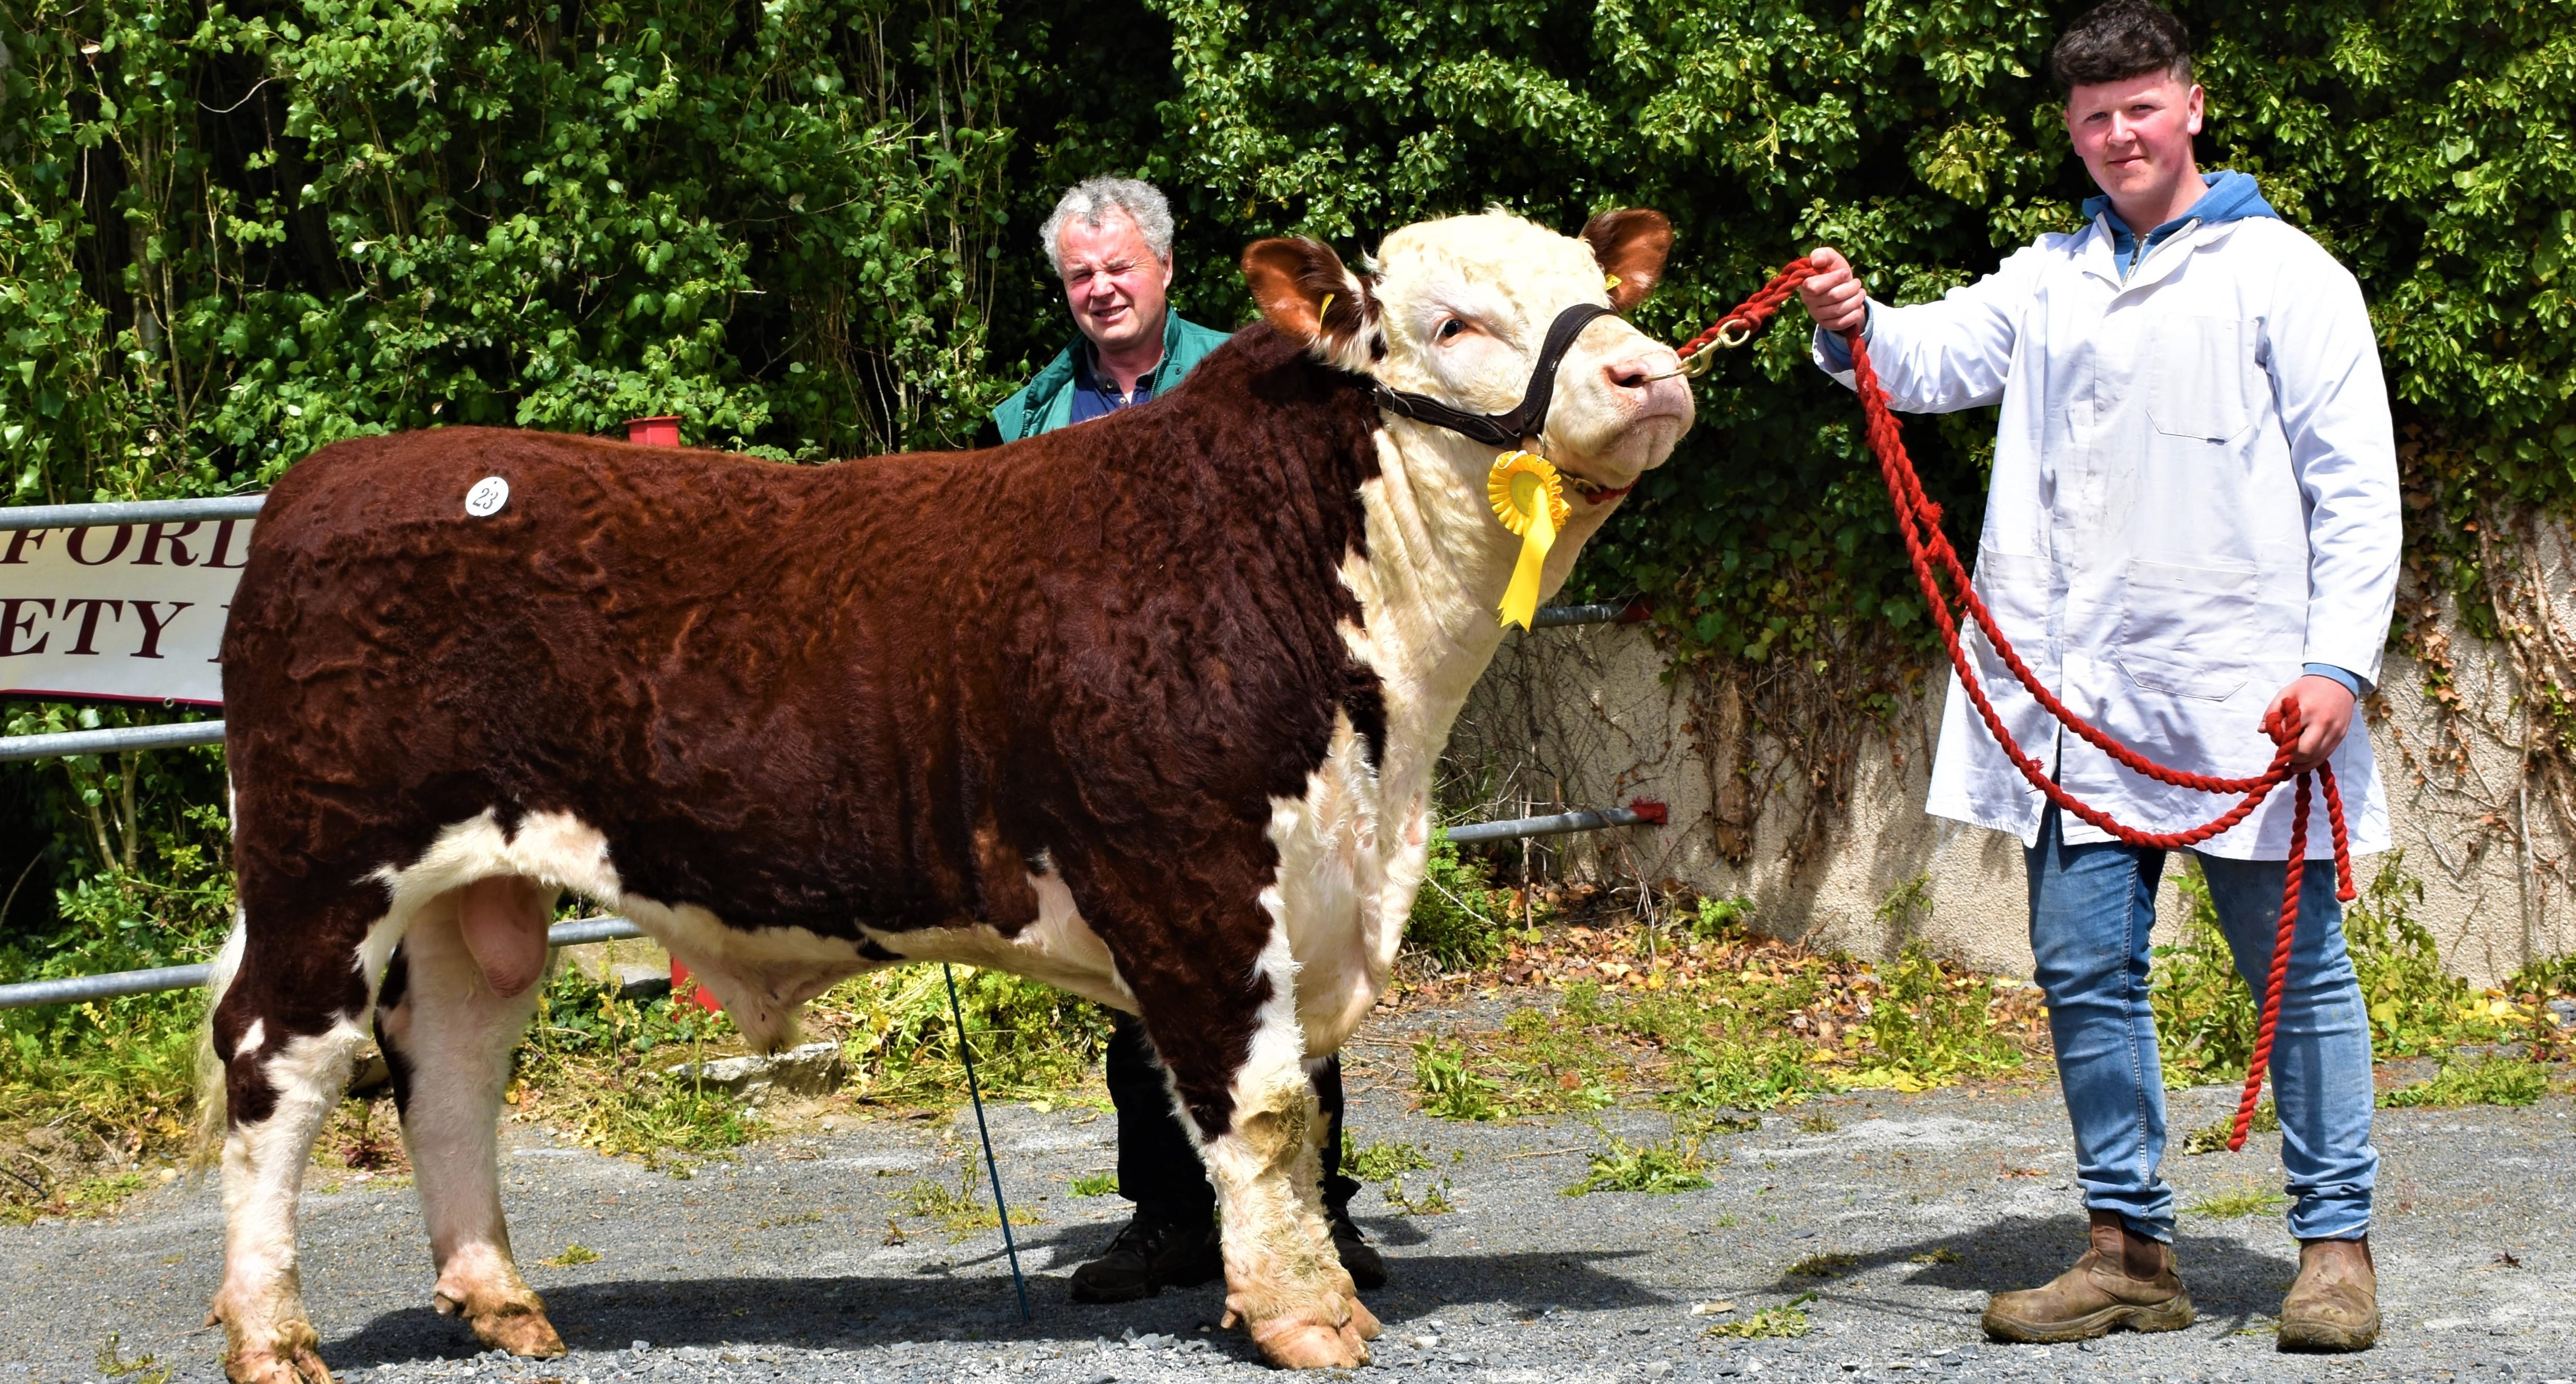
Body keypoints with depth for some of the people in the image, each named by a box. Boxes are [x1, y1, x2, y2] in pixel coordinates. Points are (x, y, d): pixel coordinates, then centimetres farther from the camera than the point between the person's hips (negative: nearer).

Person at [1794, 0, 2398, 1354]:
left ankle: (2335, 1243, 10)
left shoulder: (2282, 275, 2)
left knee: (2295, 965, 1)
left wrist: (2339, 659, -10)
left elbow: (2355, 488, -1)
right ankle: (2130, 1250, 15)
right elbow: (1940, 355, 3)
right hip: (2083, 692, 5)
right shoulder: (2049, 279, 16)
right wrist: (1858, 328, -20)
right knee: (2084, 968, 6)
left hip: (2241, 687, -4)